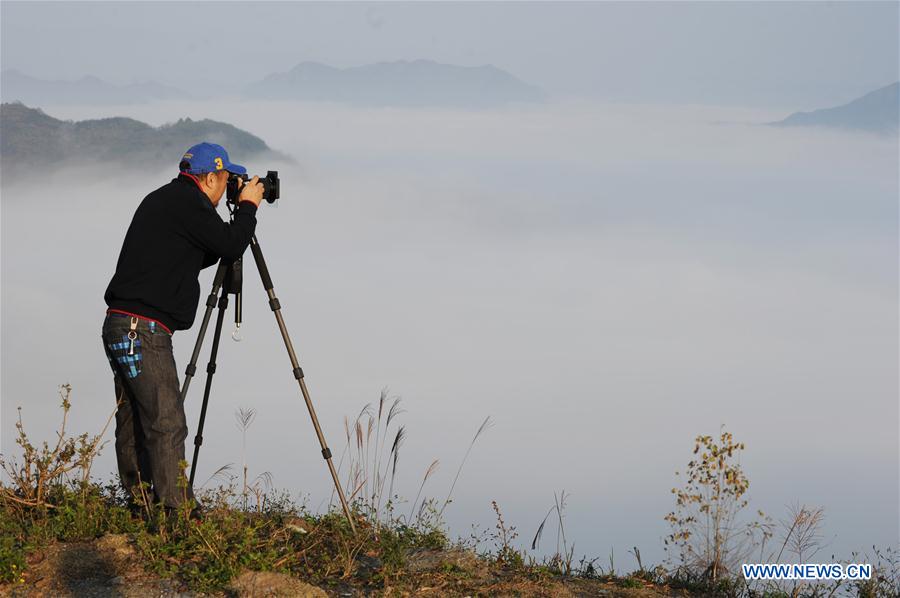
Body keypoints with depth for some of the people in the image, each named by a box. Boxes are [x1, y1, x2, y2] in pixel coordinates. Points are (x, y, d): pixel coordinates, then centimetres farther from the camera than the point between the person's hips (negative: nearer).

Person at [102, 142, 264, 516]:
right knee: (166, 425, -10)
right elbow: (231, 246, -12)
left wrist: (241, 215, 22)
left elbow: (196, 256, 28)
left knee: (133, 423, 12)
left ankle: (140, 507, 18)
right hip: (143, 331, -10)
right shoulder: (186, 204, -10)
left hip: (121, 328, 10)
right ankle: (176, 513, -12)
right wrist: (248, 206, 4)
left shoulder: (162, 201, 20)